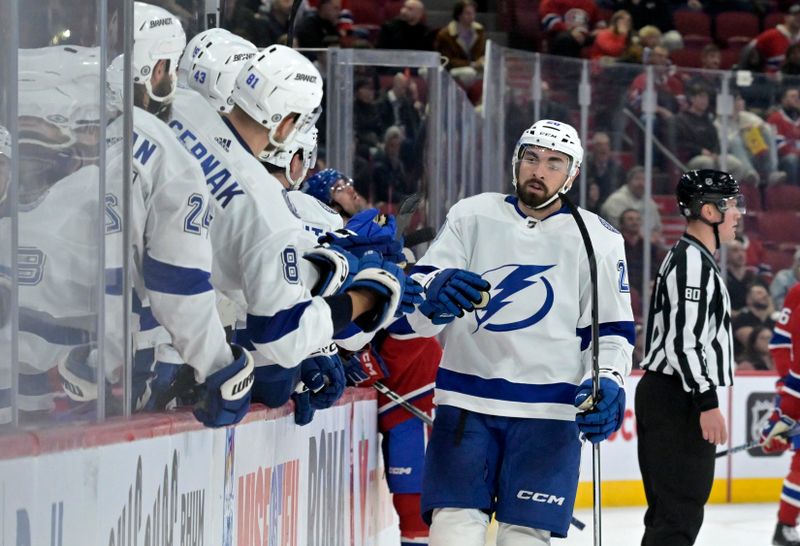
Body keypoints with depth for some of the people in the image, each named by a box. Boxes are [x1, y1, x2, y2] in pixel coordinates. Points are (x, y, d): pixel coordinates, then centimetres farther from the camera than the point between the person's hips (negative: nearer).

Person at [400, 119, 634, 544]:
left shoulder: (598, 239, 6)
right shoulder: (471, 216, 6)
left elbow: (614, 330, 8)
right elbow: (413, 301, 1)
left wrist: (607, 383, -12)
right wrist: (436, 293, -23)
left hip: (549, 412, 0)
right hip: (466, 404, 0)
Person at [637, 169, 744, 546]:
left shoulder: (688, 257, 19)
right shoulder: (693, 262, -15)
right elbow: (683, 339, -22)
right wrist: (707, 402, -23)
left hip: (666, 397, 11)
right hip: (678, 401, -11)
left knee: (668, 508, 13)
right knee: (681, 511, -13)